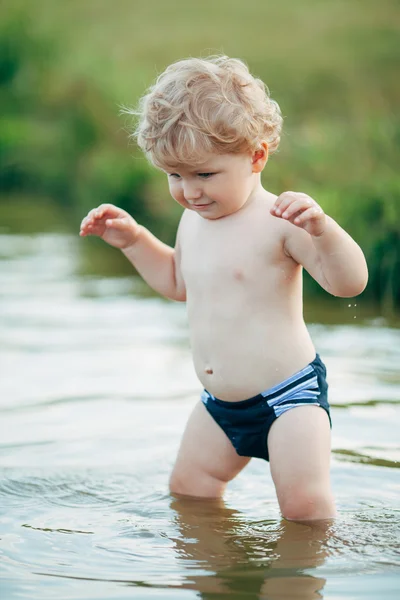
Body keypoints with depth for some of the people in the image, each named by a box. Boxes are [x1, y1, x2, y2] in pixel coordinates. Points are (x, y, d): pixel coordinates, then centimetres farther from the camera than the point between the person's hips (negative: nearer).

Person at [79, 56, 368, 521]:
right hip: (219, 403, 8)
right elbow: (178, 282, 26)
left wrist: (321, 227, -41)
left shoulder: (279, 221, -18)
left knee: (304, 503, -15)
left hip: (287, 394, -8)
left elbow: (349, 282, -25)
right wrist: (133, 239, 16)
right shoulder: (193, 220, 7)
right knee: (188, 487, 18)